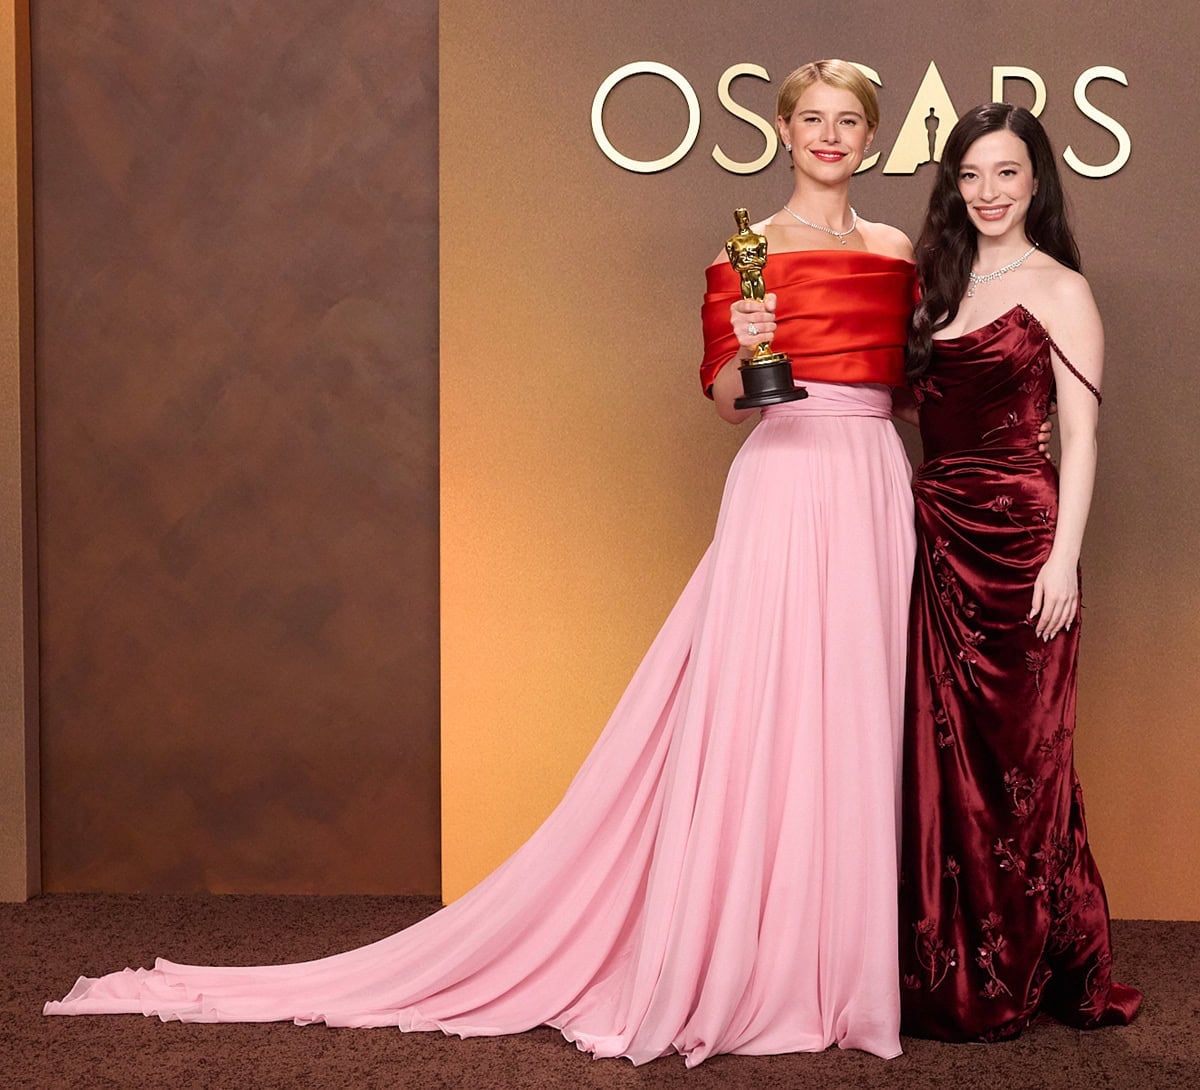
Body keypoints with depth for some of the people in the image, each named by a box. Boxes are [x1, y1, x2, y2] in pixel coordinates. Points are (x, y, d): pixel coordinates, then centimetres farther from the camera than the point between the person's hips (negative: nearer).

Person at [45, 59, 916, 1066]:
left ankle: (836, 960, 14)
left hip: (877, 490, 4)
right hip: (783, 485, -4)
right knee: (753, 719, -7)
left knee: (853, 721, 4)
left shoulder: (897, 252, 16)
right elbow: (727, 400, 0)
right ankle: (718, 970, 2)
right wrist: (744, 348, -18)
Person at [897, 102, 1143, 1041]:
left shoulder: (1059, 289, -3)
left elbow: (1080, 435, -9)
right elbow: (927, 409, 14)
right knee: (944, 751, 8)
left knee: (1016, 751, 1)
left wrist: (1064, 560, -16)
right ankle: (949, 962, 19)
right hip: (941, 538, 6)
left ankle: (1016, 976, 13)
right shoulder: (944, 285, 16)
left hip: (1017, 534, -6)